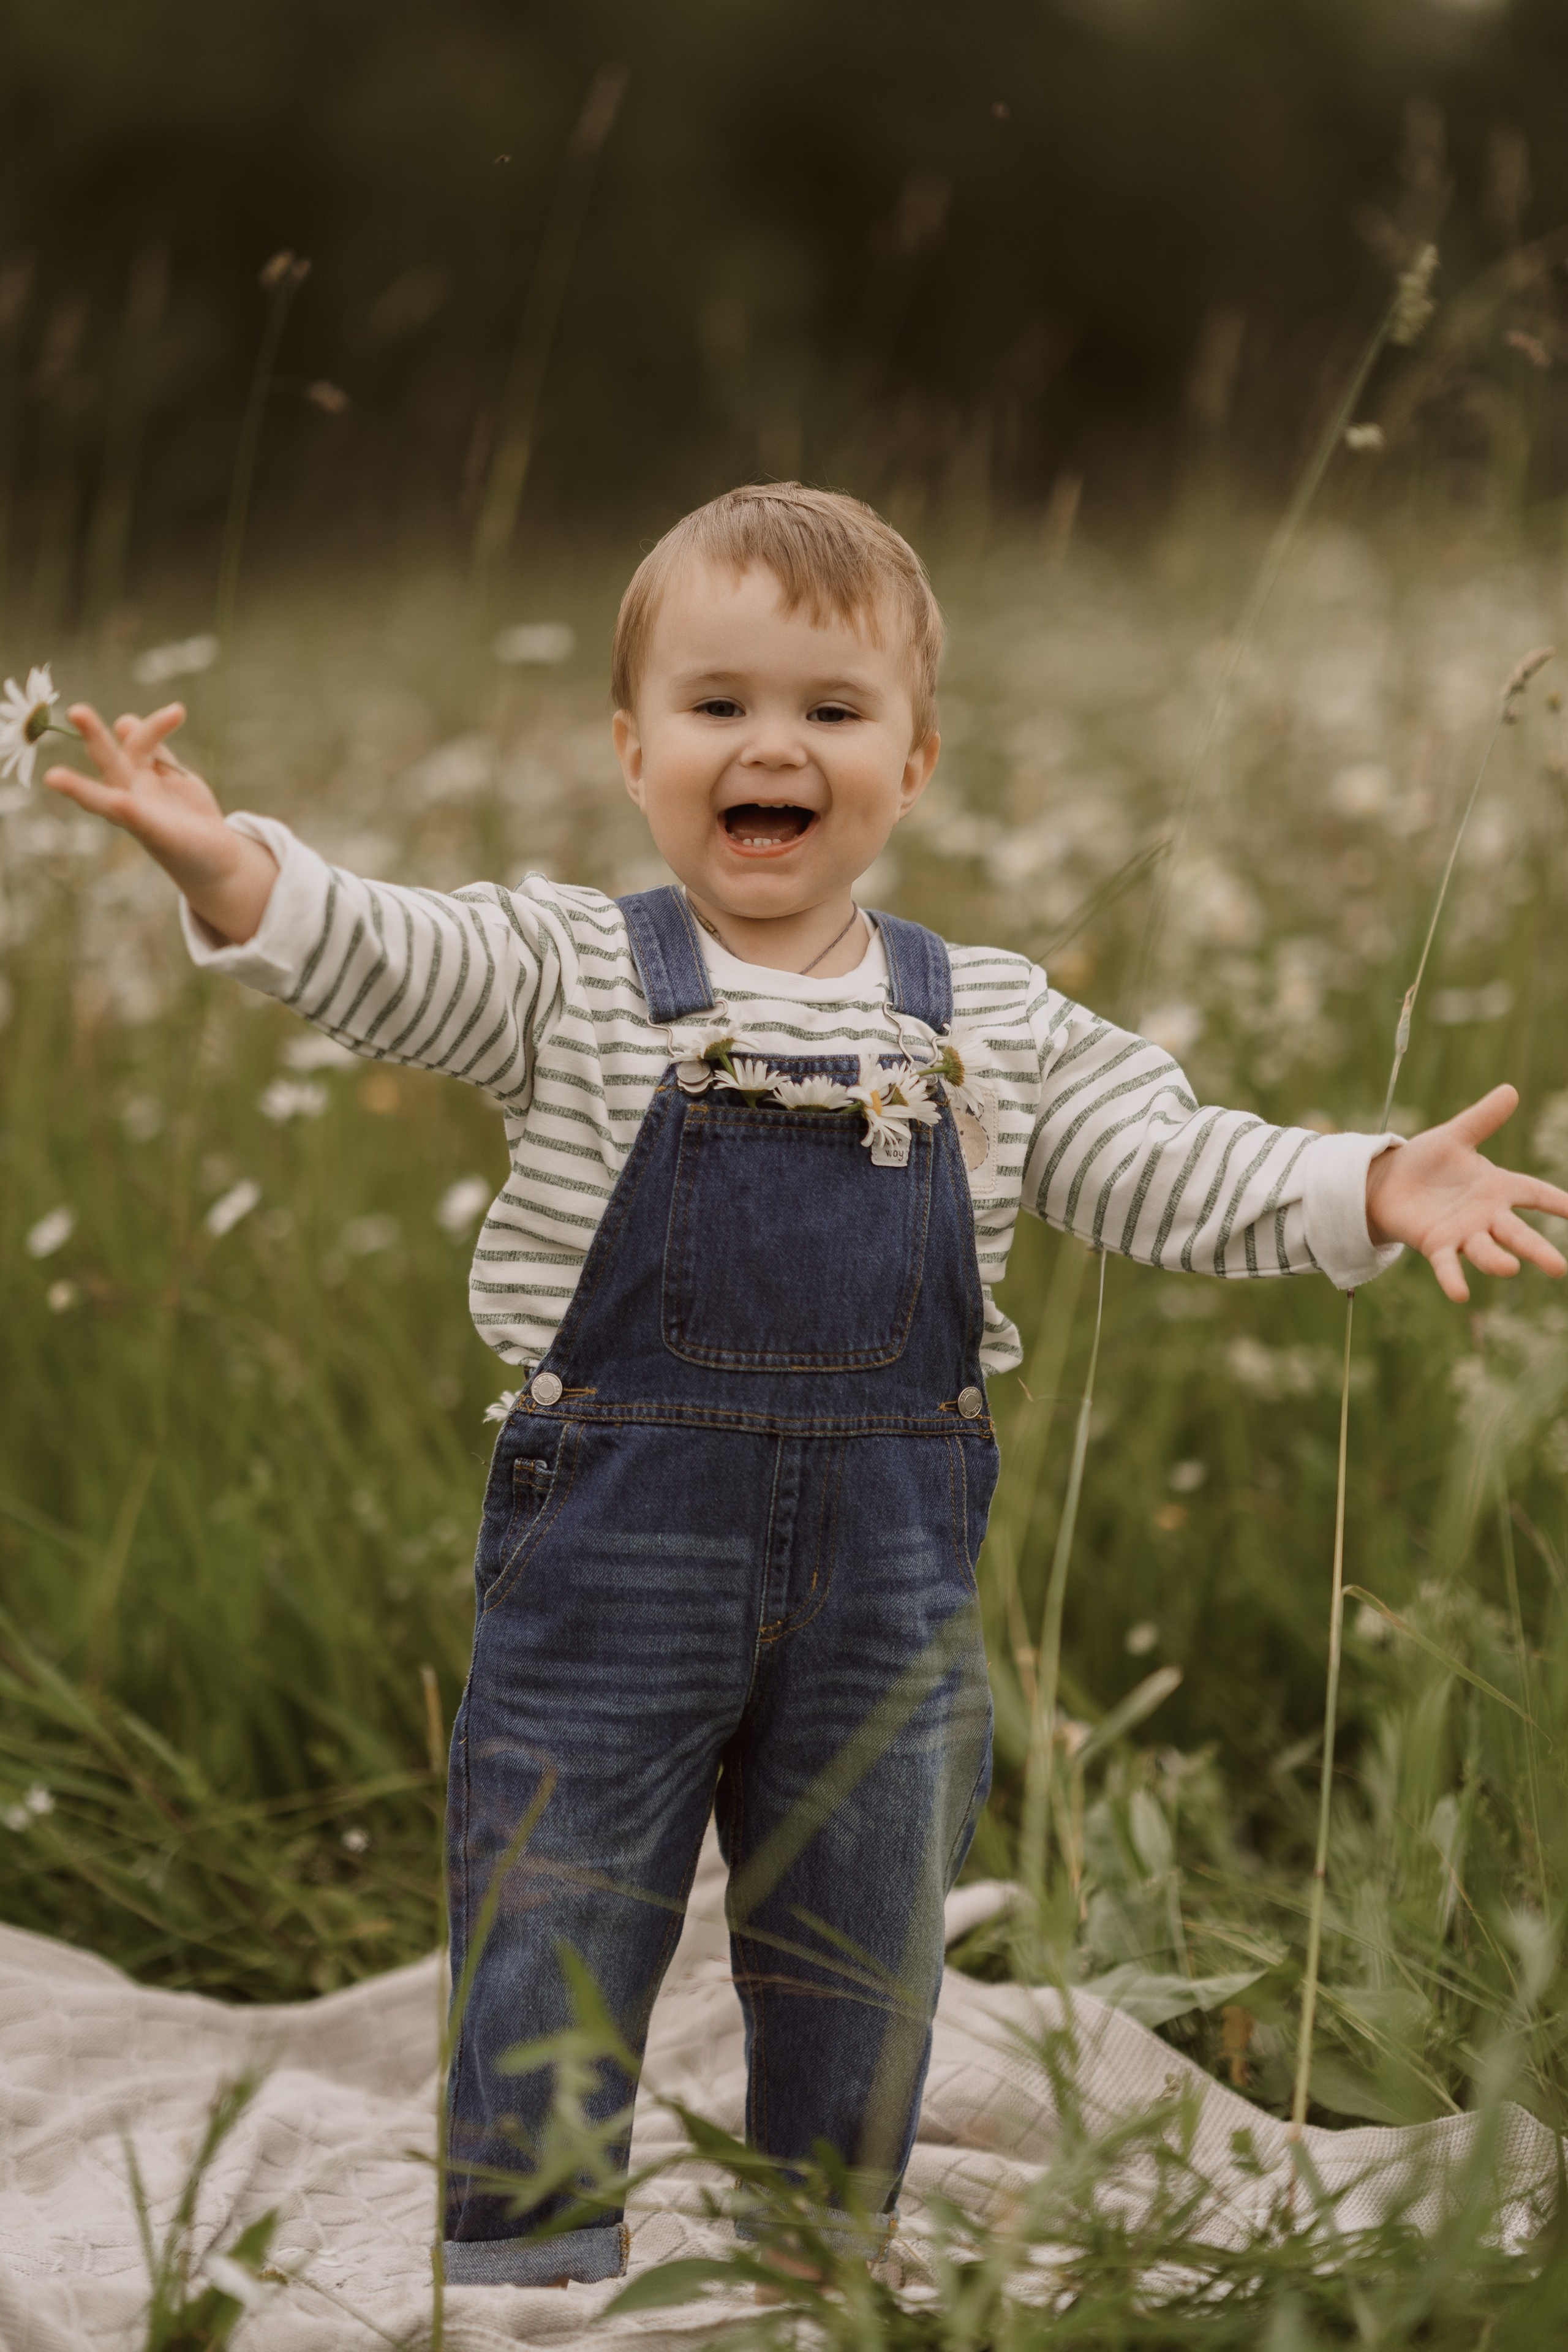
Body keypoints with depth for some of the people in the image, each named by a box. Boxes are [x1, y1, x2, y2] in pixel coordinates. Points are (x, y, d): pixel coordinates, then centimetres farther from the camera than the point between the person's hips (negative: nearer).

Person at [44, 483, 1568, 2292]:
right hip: (613, 1547, -2)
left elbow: (1165, 1166, 4)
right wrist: (220, 861, -35)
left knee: (857, 1989, 16)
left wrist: (1372, 1192, -11)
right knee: (549, 1967, 4)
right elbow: (373, 962, -16)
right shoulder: (568, 974, -2)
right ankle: (527, 2275, 20)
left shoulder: (992, 1024, 5)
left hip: (889, 1567, 3)